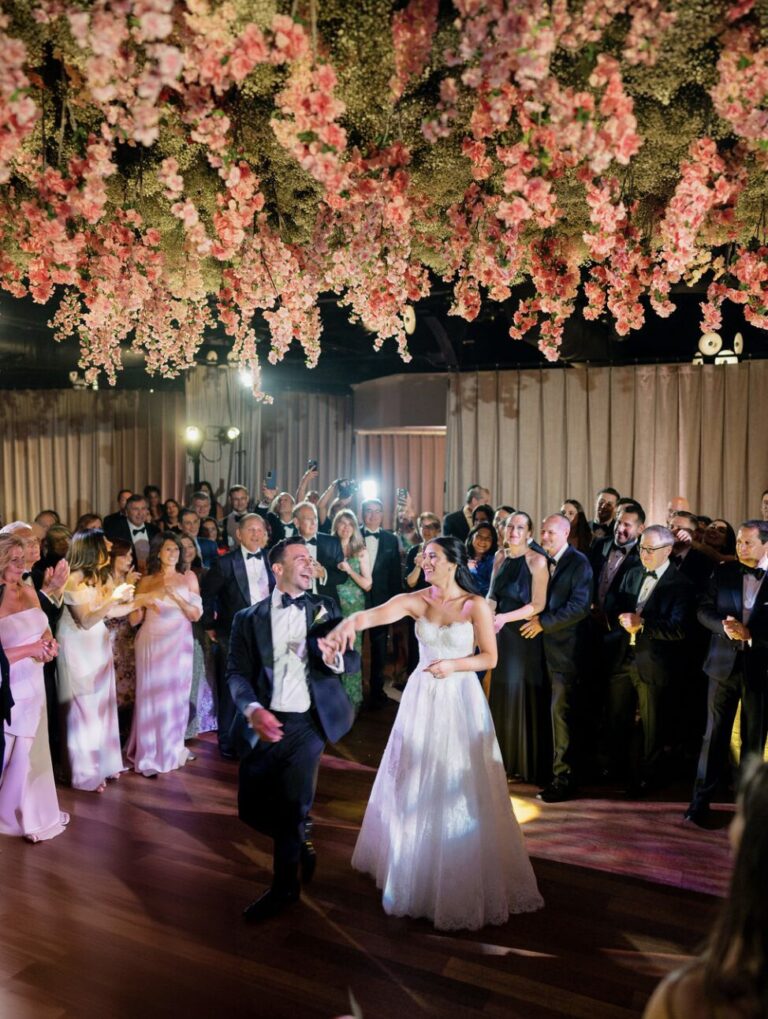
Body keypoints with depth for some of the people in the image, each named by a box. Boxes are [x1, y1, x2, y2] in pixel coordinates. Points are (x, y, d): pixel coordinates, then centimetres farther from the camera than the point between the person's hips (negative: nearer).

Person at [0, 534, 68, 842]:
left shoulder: (29, 591, 3)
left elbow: (44, 629, 12)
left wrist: (49, 643, -7)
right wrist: (29, 649, -21)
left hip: (33, 685, 6)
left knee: (34, 752, 18)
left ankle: (37, 812, 33)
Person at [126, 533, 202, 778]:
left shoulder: (188, 578, 4)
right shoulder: (146, 581, 5)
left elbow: (196, 614, -4)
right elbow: (134, 620, 5)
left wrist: (175, 595, -16)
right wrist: (144, 602, -15)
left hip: (179, 645, 0)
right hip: (152, 644, 0)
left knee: (176, 696, 7)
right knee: (151, 696, 0)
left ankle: (172, 749, 24)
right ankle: (150, 755, 10)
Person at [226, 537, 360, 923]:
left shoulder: (325, 608, 7)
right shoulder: (248, 618, 5)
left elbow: (354, 660, 2)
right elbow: (236, 673, -3)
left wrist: (335, 658, -22)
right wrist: (252, 709, -23)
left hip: (308, 722, -1)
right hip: (263, 722, 1)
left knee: (293, 808, -1)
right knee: (250, 807, 1)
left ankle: (283, 887, 25)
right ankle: (301, 845, 33)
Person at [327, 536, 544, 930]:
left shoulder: (477, 606, -9)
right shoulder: (416, 601, -5)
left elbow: (490, 657, -6)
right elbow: (374, 613, -23)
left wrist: (453, 665, -21)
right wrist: (349, 622, -44)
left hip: (461, 700, -3)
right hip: (422, 699, 3)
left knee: (460, 789, 5)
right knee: (415, 783, 14)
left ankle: (466, 879, 26)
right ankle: (414, 864, 37)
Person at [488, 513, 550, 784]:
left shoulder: (537, 561, -10)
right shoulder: (501, 558, 10)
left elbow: (538, 604, -14)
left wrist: (505, 618, -23)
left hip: (525, 636, -6)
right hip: (501, 634, 6)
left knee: (523, 696, 2)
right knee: (502, 694, 11)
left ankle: (528, 763, 16)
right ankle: (506, 758, 24)